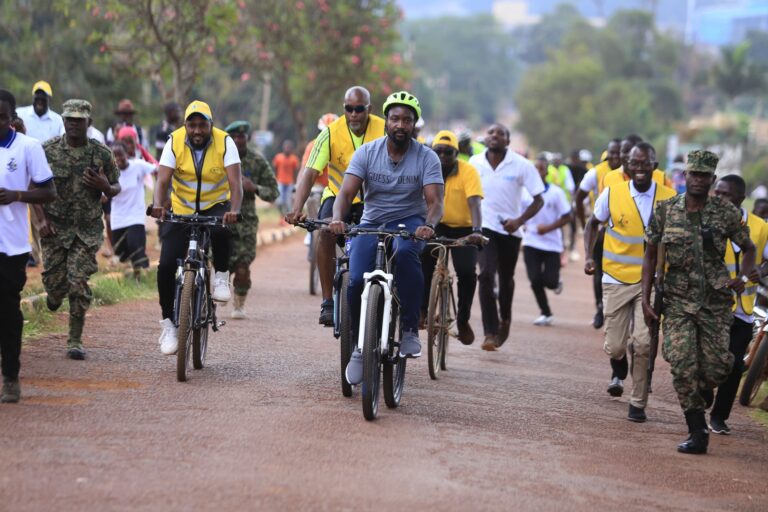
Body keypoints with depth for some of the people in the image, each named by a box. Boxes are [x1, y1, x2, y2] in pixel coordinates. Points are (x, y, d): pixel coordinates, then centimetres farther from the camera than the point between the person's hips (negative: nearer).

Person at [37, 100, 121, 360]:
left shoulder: (101, 153, 0)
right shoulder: (48, 150, -2)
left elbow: (116, 189, 10)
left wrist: (105, 186, -13)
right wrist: (42, 219, -8)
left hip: (87, 229, -1)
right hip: (55, 227, 1)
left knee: (79, 284, -7)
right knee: (54, 280, 1)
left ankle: (75, 341, 2)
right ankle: (55, 294, 42)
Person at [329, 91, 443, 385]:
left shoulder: (427, 158, -7)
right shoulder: (367, 152, -5)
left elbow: (435, 201, -17)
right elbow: (346, 193, -13)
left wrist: (429, 225, -40)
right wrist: (338, 218, -35)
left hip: (409, 222, -1)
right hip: (371, 224, 1)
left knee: (405, 251, -38)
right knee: (357, 281, -23)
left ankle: (410, 329, -26)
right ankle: (359, 346, 1)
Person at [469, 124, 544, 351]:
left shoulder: (521, 165, -9)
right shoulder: (474, 163, -3)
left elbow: (538, 200, -5)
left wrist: (519, 220, -19)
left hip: (509, 230, 0)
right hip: (484, 227, 0)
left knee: (506, 279, 16)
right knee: (486, 275, -19)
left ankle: (505, 319, 46)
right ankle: (490, 332, -18)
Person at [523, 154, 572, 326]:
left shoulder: (556, 193, -7)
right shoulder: (524, 192, -2)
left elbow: (567, 217, -4)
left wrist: (549, 227, -16)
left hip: (551, 243, -2)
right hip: (531, 243, 2)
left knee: (549, 280, -7)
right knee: (535, 280, -5)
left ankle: (556, 283, 31)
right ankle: (546, 314, 12)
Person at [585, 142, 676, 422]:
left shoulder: (669, 199, -4)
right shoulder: (612, 194, -5)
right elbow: (593, 223, 11)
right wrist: (589, 256, -2)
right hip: (617, 280, 1)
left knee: (643, 342, -12)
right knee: (614, 346, 4)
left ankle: (638, 403, 6)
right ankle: (619, 370, 42)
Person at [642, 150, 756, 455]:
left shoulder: (726, 213, -1)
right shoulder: (665, 211, 1)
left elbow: (749, 249, 11)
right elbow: (650, 256, 7)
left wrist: (743, 277, -8)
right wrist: (646, 300, 1)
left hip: (715, 301, 0)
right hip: (678, 300, 0)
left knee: (715, 368, -4)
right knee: (682, 366, -10)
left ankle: (703, 389, 34)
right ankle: (697, 433, -1)